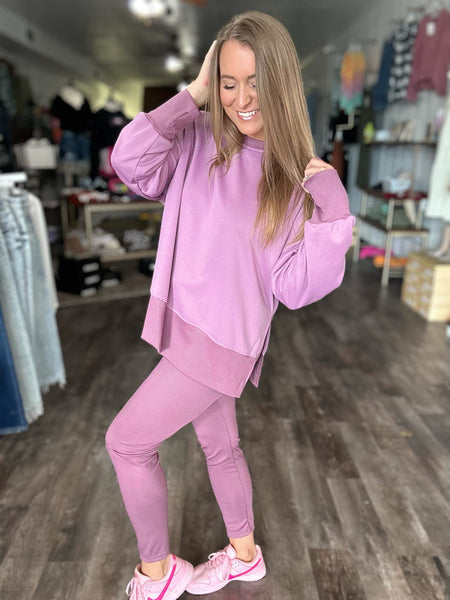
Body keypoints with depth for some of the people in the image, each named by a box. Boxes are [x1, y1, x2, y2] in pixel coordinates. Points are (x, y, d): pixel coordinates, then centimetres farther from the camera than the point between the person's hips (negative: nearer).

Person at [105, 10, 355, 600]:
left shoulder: (303, 178, -12)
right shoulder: (200, 141, -2)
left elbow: (296, 288, -15)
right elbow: (130, 162, -15)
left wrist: (332, 210, -27)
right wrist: (193, 93, -12)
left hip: (226, 341, -5)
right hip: (184, 327, 6)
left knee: (126, 440, 4)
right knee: (219, 446, 22)